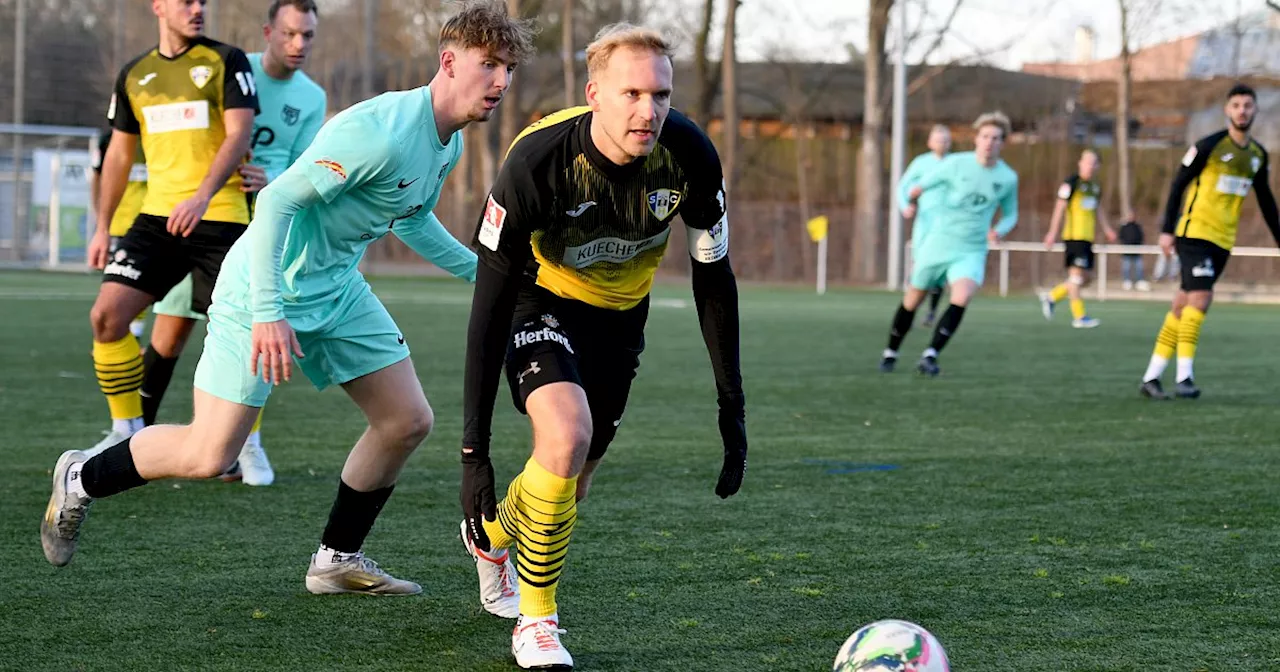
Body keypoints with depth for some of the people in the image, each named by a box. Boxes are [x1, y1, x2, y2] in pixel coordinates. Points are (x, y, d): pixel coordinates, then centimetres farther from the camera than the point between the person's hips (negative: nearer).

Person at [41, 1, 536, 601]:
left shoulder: (449, 144, 3)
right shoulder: (379, 132, -27)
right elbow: (278, 199, -29)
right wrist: (267, 312, -33)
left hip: (338, 289, 9)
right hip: (266, 288, -9)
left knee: (408, 421, 5)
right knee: (207, 456, -9)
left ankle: (337, 561, 18)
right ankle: (81, 479, 16)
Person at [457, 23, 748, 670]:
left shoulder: (689, 155, -25)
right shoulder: (537, 160, -34)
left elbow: (713, 278, -9)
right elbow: (489, 306, -29)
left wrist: (731, 404, -10)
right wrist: (474, 449, -30)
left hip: (620, 311, 4)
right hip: (541, 299, -4)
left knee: (573, 484, 11)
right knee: (567, 434, -29)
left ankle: (492, 531, 48)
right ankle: (536, 620, -10)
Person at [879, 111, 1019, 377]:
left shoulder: (1008, 178, -2)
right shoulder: (956, 164, -9)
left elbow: (1010, 214, 12)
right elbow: (920, 187, 4)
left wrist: (999, 230, -6)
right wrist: (913, 202, -10)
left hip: (972, 252, 0)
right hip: (937, 243, 0)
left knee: (962, 297, -26)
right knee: (913, 300, 9)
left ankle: (930, 356, -23)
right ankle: (890, 354, 31)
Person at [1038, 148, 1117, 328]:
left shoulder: (1095, 187, 16)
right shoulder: (1071, 184, -7)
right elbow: (1060, 208, -8)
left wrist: (1107, 229, 20)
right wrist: (1053, 233, -10)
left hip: (1088, 238, 8)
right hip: (1074, 236, -8)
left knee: (1085, 278, 8)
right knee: (1077, 274, -9)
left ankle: (1051, 297, 22)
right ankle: (1079, 317, -7)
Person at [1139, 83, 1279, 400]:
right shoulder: (1210, 145, -9)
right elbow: (1178, 184, -7)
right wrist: (1167, 229, -12)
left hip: (1223, 241, 6)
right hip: (1195, 232, -6)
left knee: (1184, 305, 6)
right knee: (1201, 296, -18)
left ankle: (1151, 378, 8)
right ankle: (1184, 377, -16)